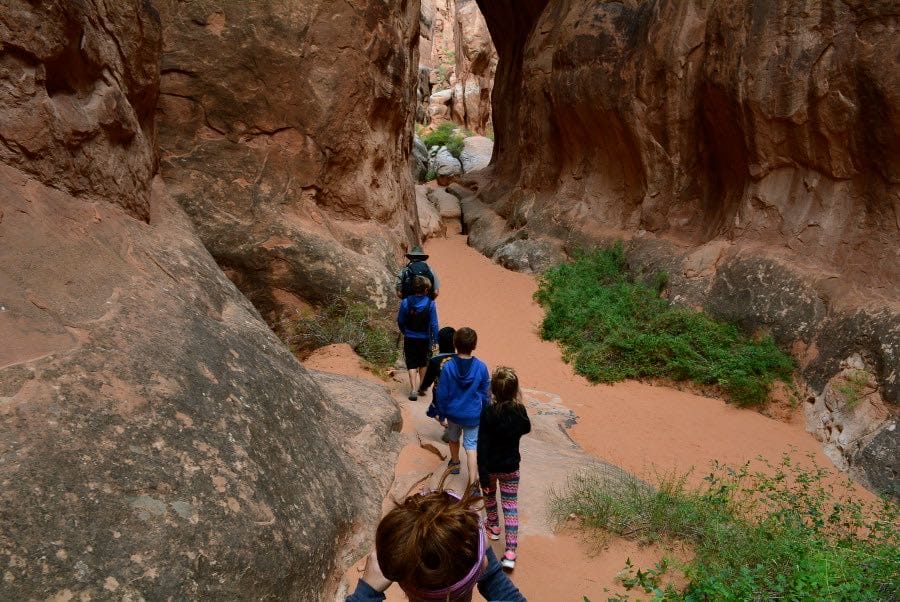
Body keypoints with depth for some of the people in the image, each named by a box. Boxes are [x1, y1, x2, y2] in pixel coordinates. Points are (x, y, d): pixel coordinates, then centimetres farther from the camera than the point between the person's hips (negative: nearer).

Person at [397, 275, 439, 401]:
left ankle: (413, 389, -8)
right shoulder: (431, 304, -14)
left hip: (409, 338, 0)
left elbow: (400, 321, -1)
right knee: (423, 363, 19)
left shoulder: (405, 302, -10)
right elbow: (433, 324, -11)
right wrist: (435, 339, -1)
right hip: (424, 338, 0)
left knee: (412, 364, 4)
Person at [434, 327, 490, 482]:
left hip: (453, 414, 1)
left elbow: (442, 394, -11)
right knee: (471, 447, 6)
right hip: (473, 415, -1)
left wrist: (442, 415, 2)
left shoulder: (448, 367, -18)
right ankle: (473, 483, 1)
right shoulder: (481, 367, -16)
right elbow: (486, 394, -5)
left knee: (453, 439, 27)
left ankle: (455, 463, 51)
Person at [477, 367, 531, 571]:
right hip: (510, 467, 1)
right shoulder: (519, 410, -14)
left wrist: (483, 475, -16)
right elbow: (526, 429, 9)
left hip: (490, 466, -1)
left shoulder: (488, 413, -23)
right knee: (511, 505, 7)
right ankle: (510, 552, 0)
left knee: (489, 495, 27)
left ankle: (494, 527, 49)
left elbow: (482, 446, -22)